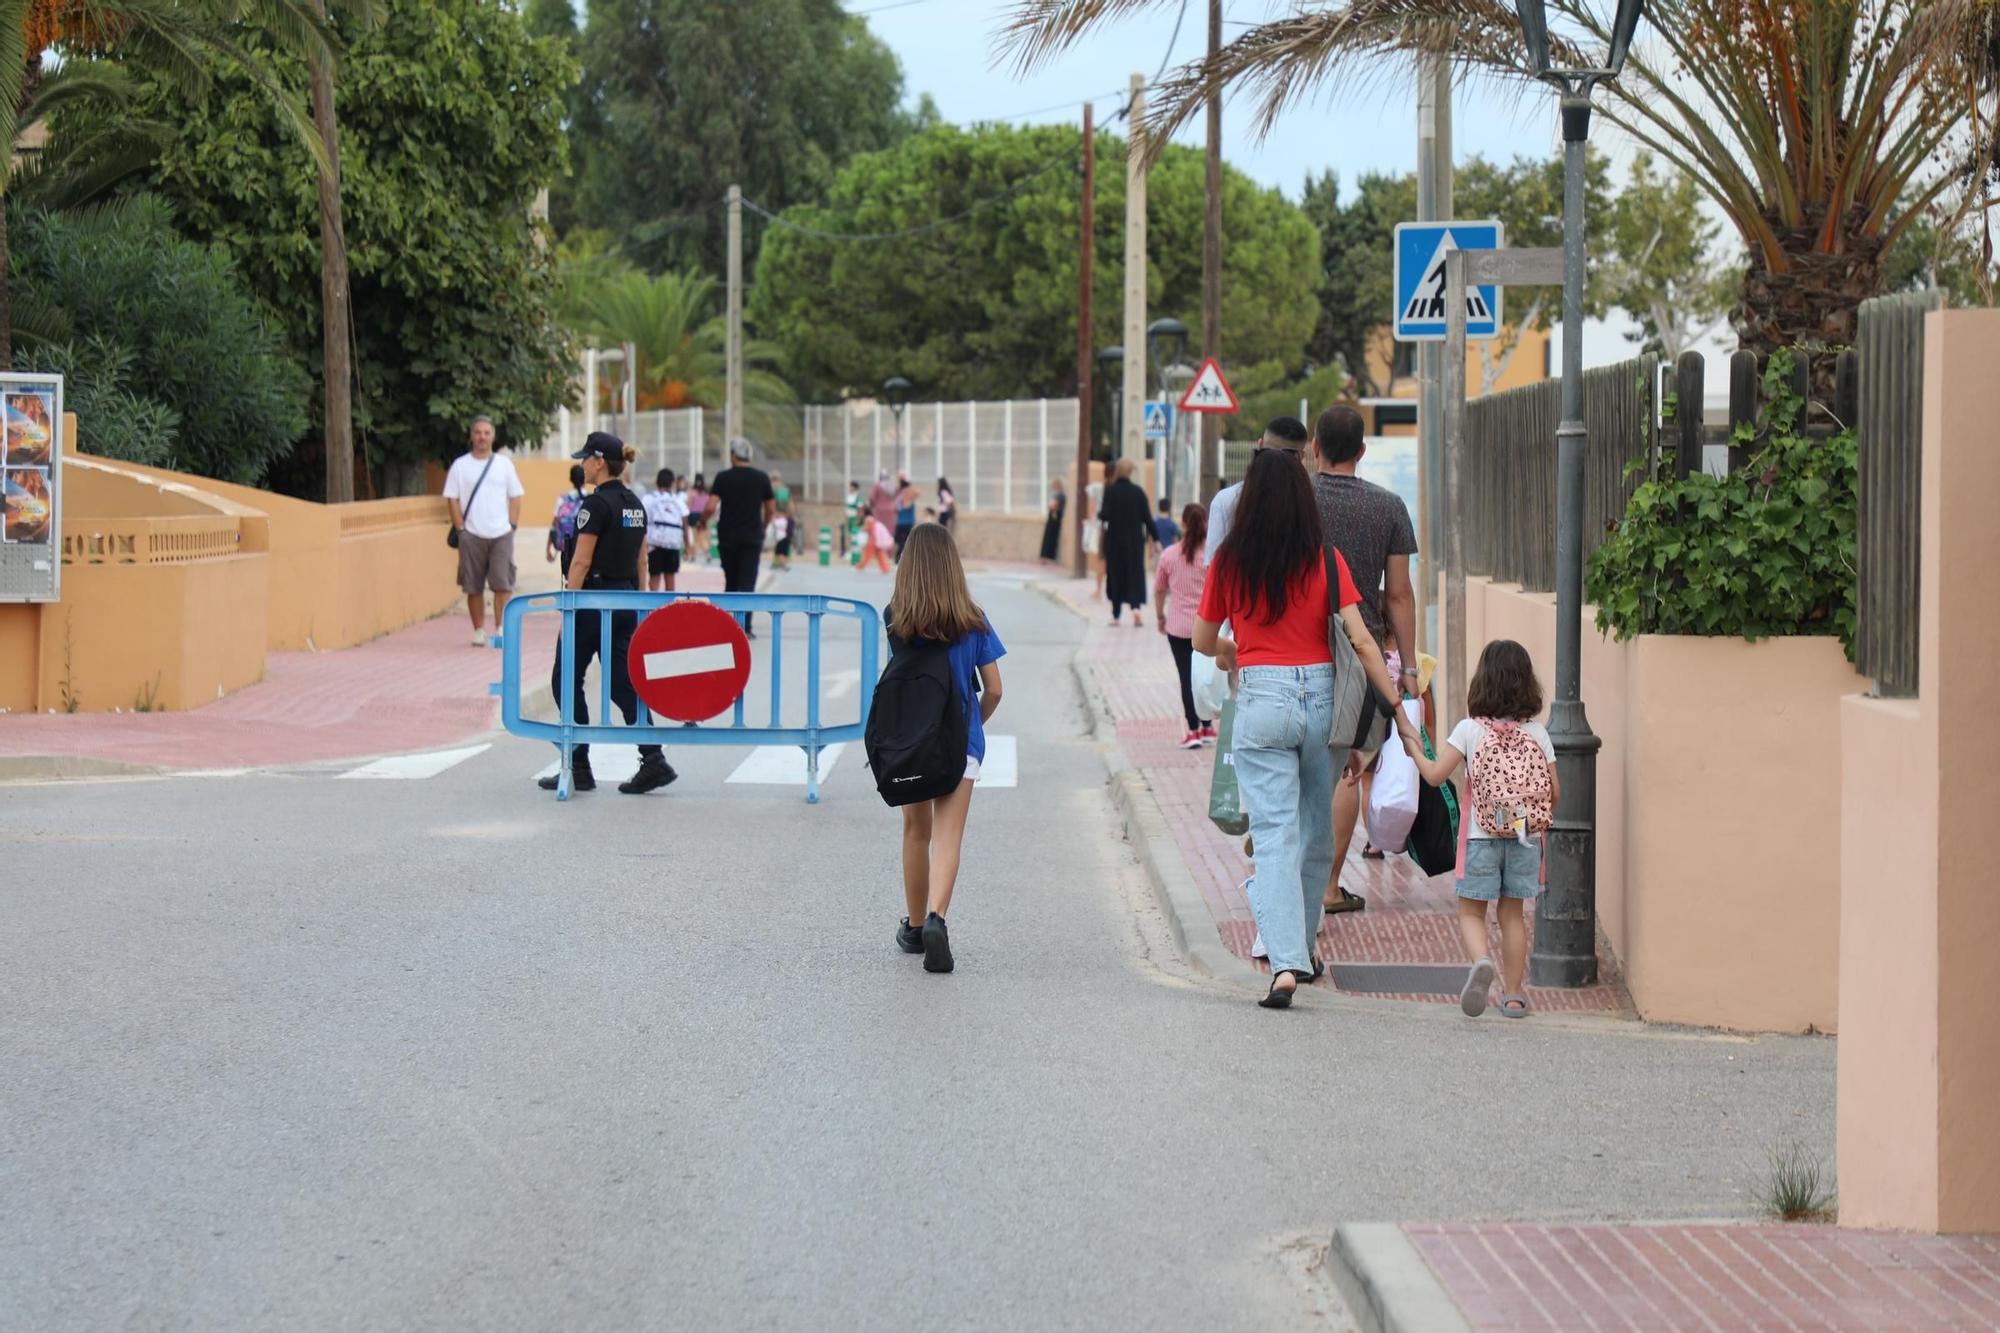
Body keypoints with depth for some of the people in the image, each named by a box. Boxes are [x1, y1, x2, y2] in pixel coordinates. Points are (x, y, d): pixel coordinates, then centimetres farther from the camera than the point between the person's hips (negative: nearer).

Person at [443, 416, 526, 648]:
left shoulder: (504, 463, 9)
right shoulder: (460, 465, 4)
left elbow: (515, 497, 11)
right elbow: (452, 499, 3)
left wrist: (512, 525, 1)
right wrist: (460, 529, -5)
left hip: (501, 534, 0)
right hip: (472, 534, 0)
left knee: (503, 584, -7)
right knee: (473, 587, 3)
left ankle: (501, 629, -4)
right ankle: (479, 631, 11)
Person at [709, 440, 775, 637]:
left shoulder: (723, 477, -4)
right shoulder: (761, 478, 0)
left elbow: (711, 507, -11)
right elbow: (771, 509, 6)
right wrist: (763, 527, 23)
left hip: (727, 537, 0)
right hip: (752, 537, 0)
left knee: (731, 582, 14)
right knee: (747, 583, -3)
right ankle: (744, 626, -15)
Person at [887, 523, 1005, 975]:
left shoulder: (895, 619, -6)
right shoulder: (972, 621, -6)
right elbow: (993, 690, -3)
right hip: (960, 742, -2)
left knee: (916, 832, 18)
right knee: (948, 835, -7)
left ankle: (915, 927, 28)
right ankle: (936, 918, -30)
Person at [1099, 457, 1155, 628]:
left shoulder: (1110, 491, -10)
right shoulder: (1138, 491, -4)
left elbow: (1105, 515, -14)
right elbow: (1147, 516, -3)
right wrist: (1155, 537, 3)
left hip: (1115, 540, -1)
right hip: (1135, 540, 1)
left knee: (1115, 575, 9)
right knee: (1136, 573, 6)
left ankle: (1116, 615, 11)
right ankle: (1137, 606, -17)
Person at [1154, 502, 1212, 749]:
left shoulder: (1169, 555, -2)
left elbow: (1159, 590, 7)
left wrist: (1161, 616, 21)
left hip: (1178, 627, 0)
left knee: (1186, 677, 2)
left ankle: (1193, 730, -2)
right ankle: (1206, 727, 23)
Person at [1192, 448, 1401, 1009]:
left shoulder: (1229, 561, -2)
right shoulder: (1325, 560, -2)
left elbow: (1202, 639, 9)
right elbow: (1360, 639, -7)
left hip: (1259, 700, -1)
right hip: (1320, 696, 1)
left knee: (1274, 834, -4)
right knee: (1317, 829, 18)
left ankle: (1286, 961, -17)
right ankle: (1302, 945, 33)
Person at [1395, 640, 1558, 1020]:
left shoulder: (1469, 730, -8)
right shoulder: (1537, 732, -1)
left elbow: (1435, 775, -10)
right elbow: (1554, 791, 1)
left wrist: (1412, 744, 5)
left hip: (1481, 836, -2)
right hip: (1525, 836, 2)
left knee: (1471, 912, 6)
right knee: (1512, 913, 14)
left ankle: (1481, 961, -24)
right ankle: (1512, 994, 15)